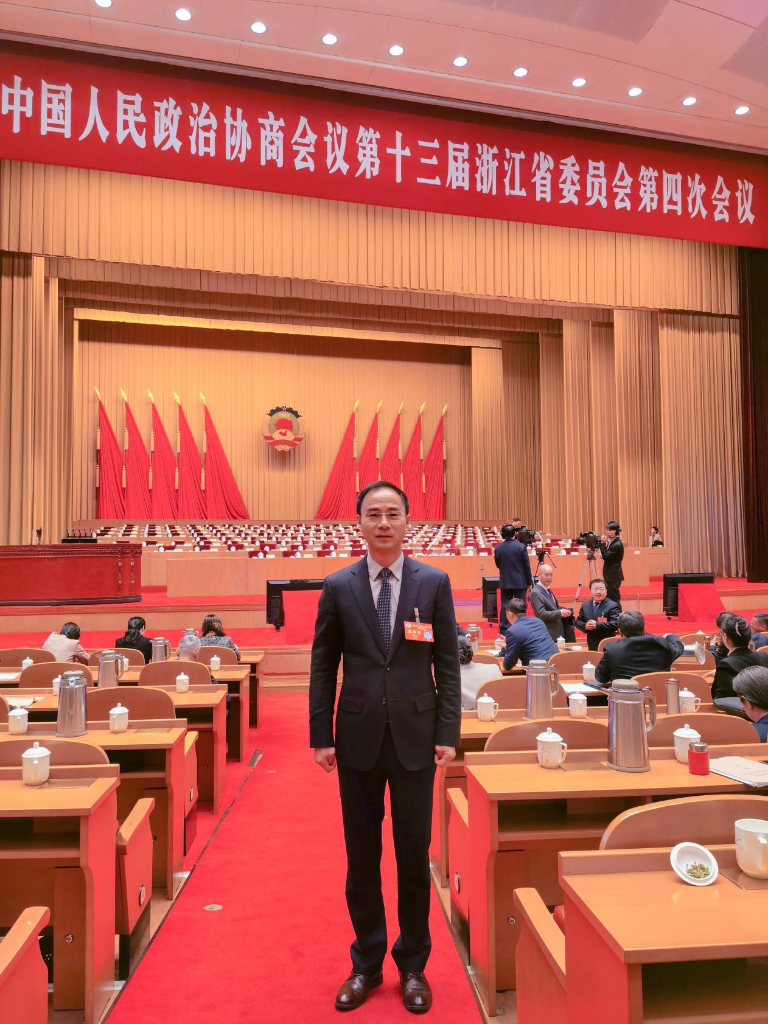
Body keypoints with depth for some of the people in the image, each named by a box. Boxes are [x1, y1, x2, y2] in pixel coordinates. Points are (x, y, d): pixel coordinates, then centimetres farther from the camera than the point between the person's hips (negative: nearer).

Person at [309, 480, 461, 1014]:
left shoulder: (435, 582, -1)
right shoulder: (338, 586, 0)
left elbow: (448, 662, 0)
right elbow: (323, 666, 2)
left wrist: (449, 733, -4)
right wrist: (321, 735, -1)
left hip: (415, 735, 0)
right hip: (358, 737, 1)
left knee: (415, 854, 11)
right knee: (362, 855, 13)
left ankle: (413, 965, 32)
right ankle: (366, 964, 33)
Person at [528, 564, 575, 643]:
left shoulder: (547, 590, 13)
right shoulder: (536, 593, -17)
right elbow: (541, 614, -24)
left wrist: (564, 610, 5)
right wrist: (560, 613, -24)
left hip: (558, 632, 9)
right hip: (548, 635, -9)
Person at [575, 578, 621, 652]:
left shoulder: (613, 606, -6)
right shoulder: (585, 605, 11)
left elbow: (616, 624, -18)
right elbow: (578, 622, 12)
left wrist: (597, 625, -25)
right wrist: (585, 626, -11)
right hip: (591, 646, 5)